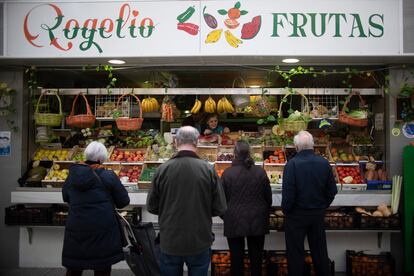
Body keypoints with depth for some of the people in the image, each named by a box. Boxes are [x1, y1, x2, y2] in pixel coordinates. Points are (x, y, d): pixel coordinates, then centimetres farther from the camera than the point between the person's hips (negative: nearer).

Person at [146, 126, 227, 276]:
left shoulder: (162, 169, -12)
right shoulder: (208, 169, -13)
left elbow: (151, 207, -2)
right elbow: (220, 208, -8)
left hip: (169, 243, 1)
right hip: (200, 242, 0)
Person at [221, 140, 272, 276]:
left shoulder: (227, 173, -12)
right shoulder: (260, 172, -5)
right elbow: (268, 198, 4)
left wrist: (225, 216, 15)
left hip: (235, 222, -2)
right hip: (257, 221, 2)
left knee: (236, 256, 9)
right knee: (256, 256, 13)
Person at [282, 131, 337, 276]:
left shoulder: (292, 164, -19)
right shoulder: (324, 163, -5)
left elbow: (288, 193, -19)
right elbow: (332, 190, 2)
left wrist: (286, 210, -3)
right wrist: (322, 206, 14)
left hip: (297, 215, -4)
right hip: (318, 214, 4)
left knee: (295, 253, 9)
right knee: (319, 250, 18)